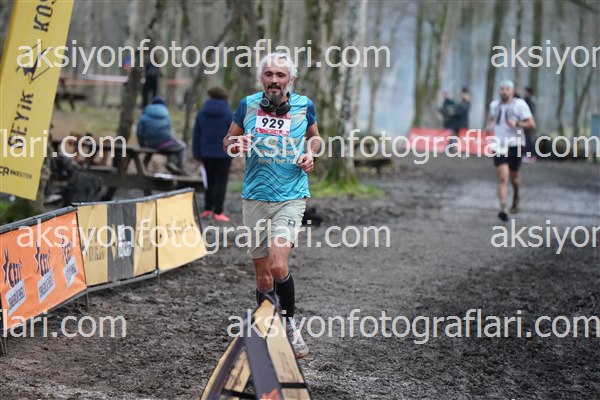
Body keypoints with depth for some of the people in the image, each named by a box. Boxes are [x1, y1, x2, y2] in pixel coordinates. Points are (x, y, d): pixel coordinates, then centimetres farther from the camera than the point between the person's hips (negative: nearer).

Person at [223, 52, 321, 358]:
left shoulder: (304, 106, 1)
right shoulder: (248, 105, 2)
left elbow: (313, 137, 20)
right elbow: (227, 140, 14)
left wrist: (310, 154, -1)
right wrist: (236, 143, -10)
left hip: (291, 198, -2)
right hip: (255, 198, 2)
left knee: (278, 266, -19)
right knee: (263, 275, 6)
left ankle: (289, 325, 2)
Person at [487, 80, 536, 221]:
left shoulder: (519, 104, -7)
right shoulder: (494, 105, 8)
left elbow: (532, 125, -9)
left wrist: (517, 124, -23)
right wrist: (490, 124, 9)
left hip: (515, 145, -1)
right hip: (499, 145, 2)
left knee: (514, 175, 15)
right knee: (503, 177, -13)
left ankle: (516, 197, 46)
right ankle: (502, 208, -22)